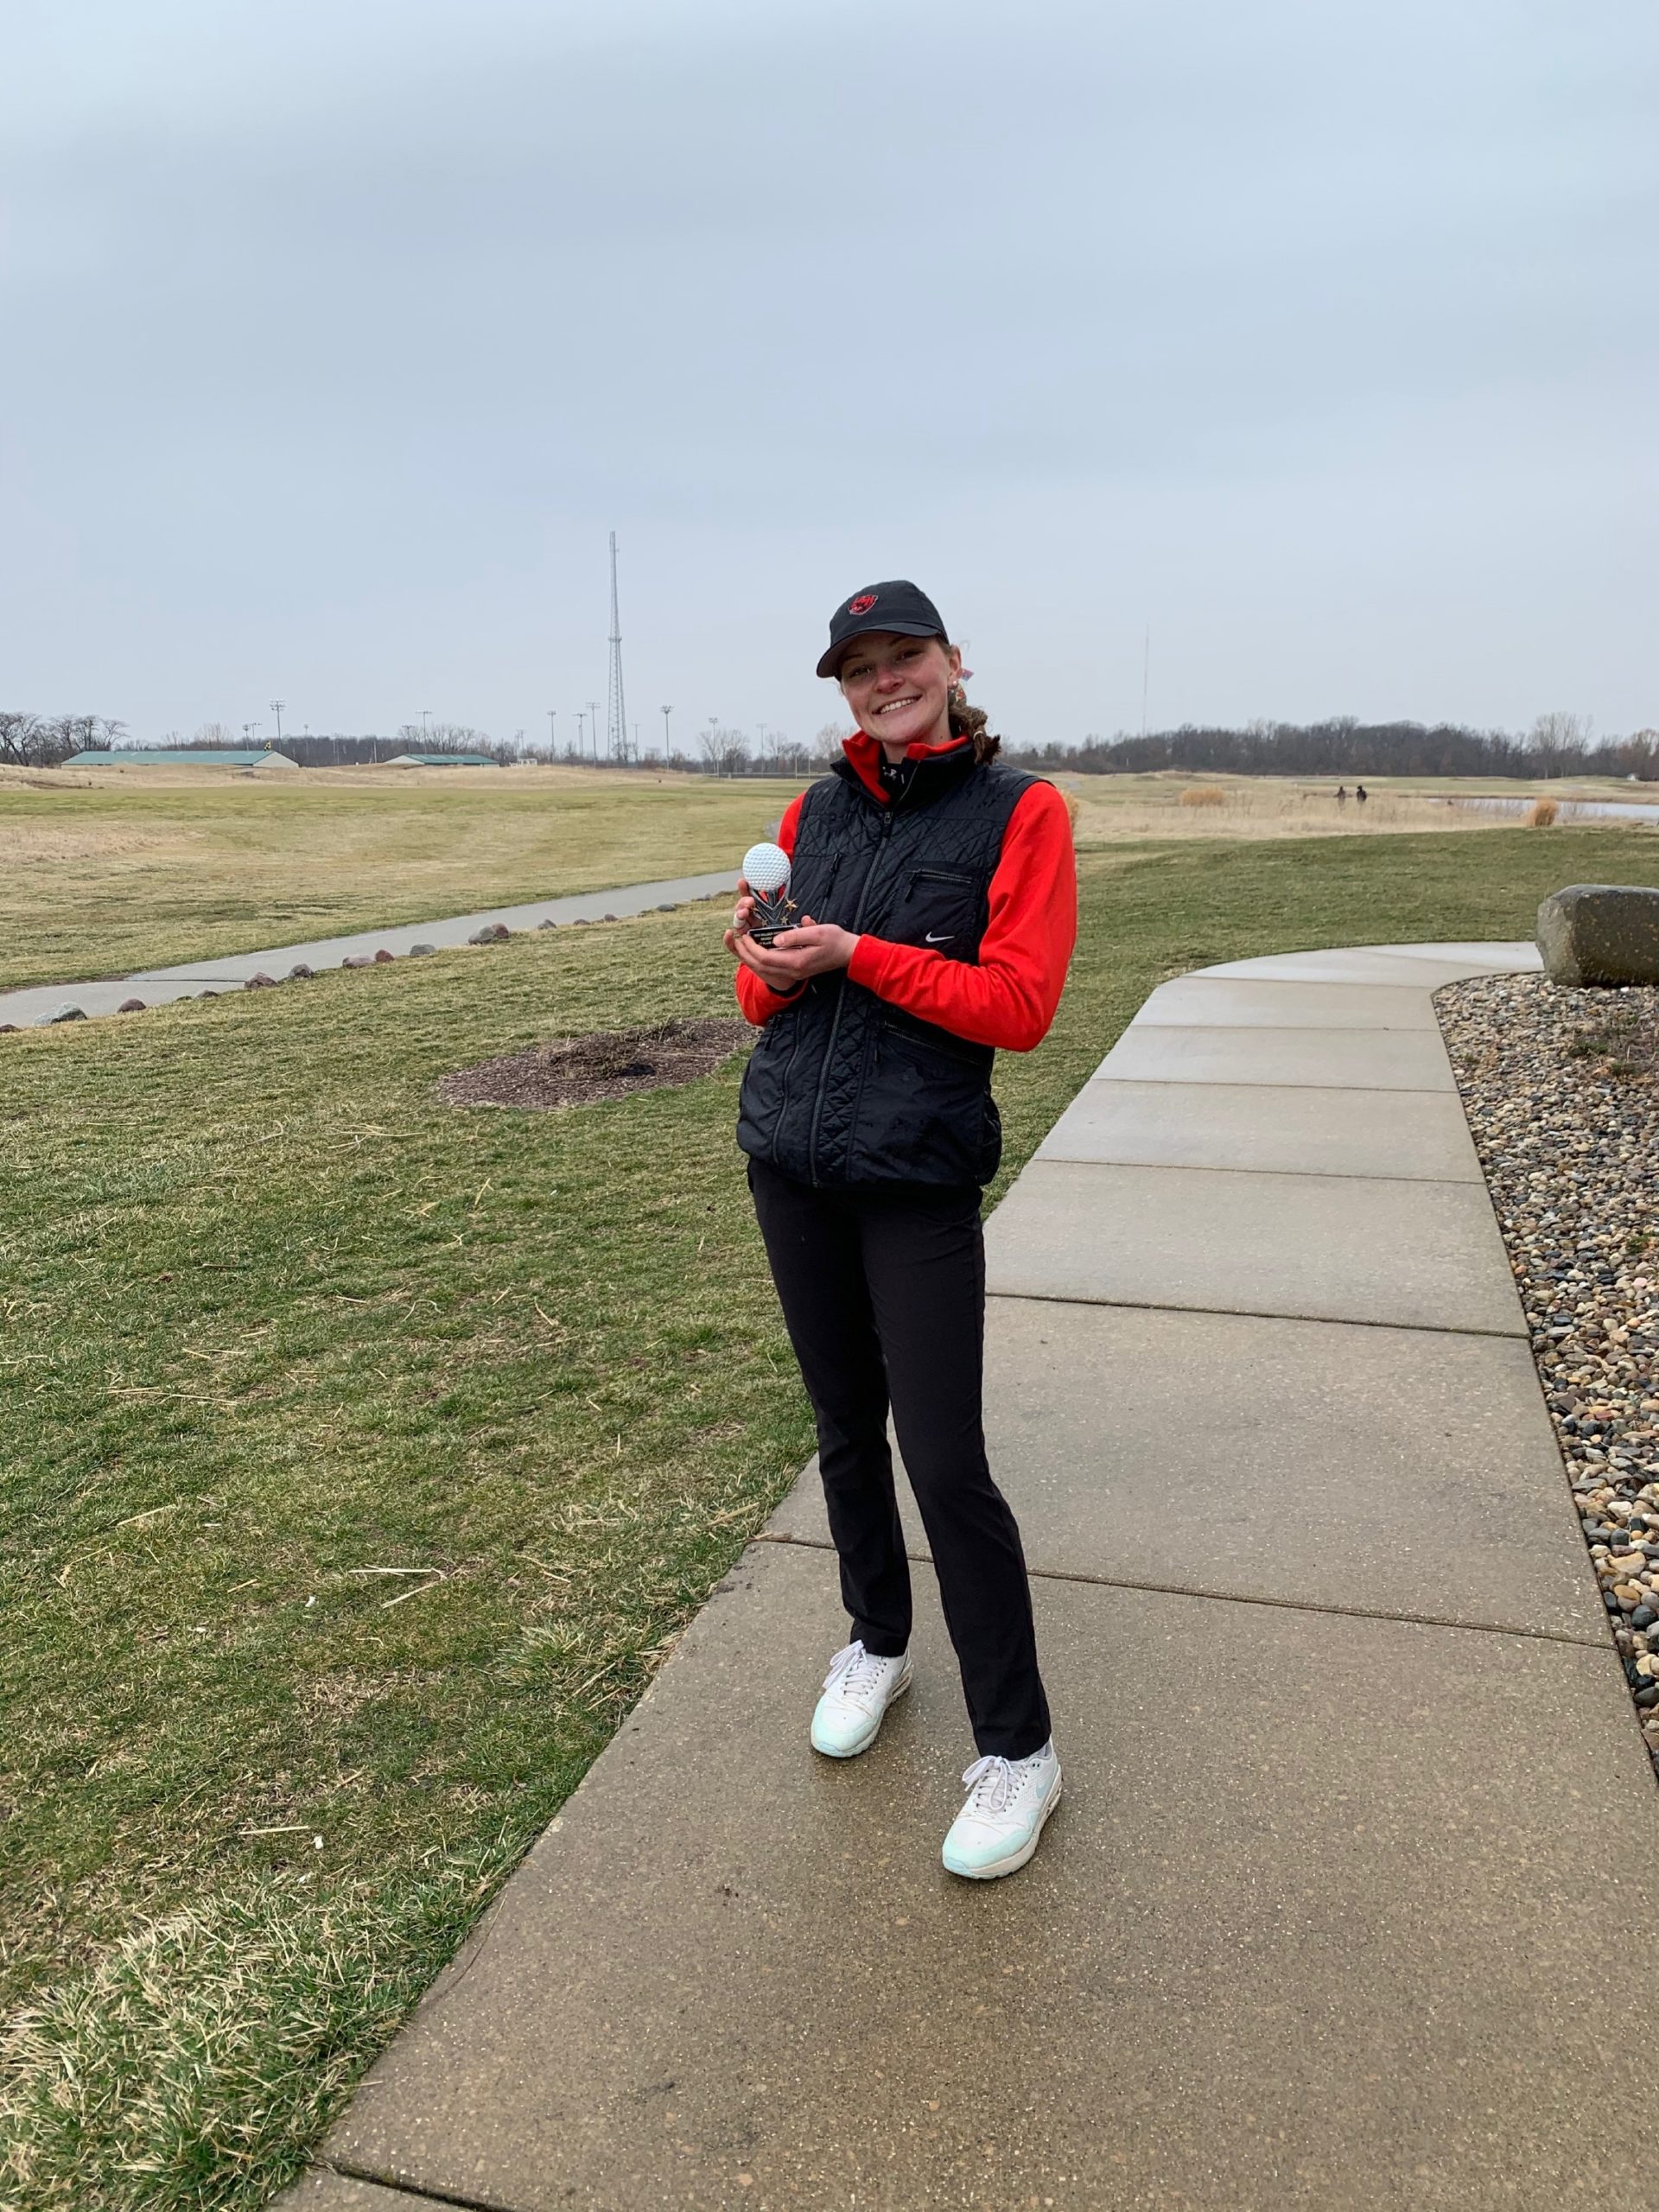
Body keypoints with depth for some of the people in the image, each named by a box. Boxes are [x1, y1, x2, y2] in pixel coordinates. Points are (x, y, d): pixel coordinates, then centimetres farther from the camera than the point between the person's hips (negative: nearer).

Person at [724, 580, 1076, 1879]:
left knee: (946, 1463, -6)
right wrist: (768, 966, -10)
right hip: (789, 1161, 5)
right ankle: (878, 1645, 38)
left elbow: (1020, 1005, -12)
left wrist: (857, 954, -17)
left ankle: (1019, 1749, 12)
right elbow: (768, 998, 13)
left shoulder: (1019, 812, -3)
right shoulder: (816, 812, 11)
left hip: (920, 1175, -5)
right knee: (844, 1426, 16)